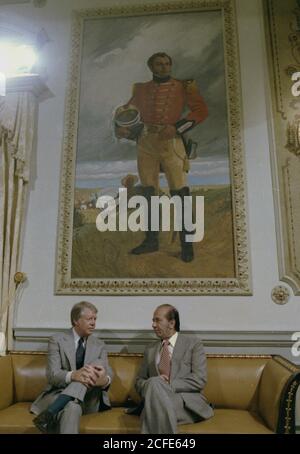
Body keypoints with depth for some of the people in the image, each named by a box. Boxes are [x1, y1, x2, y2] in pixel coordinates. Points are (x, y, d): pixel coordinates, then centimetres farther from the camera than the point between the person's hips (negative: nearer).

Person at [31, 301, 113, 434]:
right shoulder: (57, 340, 1)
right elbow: (52, 374, -12)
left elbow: (108, 373, -2)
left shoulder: (99, 345, 12)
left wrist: (105, 380, -31)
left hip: (89, 400, 6)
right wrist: (73, 375, -36)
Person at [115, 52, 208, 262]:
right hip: (145, 142, 4)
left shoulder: (183, 86, 8)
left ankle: (186, 242, -4)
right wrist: (119, 126, -4)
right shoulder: (141, 89, 17)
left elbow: (201, 110, 0)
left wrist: (176, 128, -12)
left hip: (170, 141, -3)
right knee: (149, 190, 4)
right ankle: (151, 240, 13)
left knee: (179, 191, -11)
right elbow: (126, 109, 19)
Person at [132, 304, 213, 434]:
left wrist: (168, 385, -15)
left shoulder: (193, 344, 6)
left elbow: (199, 380, -5)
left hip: (187, 402, -3)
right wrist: (153, 383, -7)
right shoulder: (150, 350, 20)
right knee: (154, 382, -33)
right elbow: (139, 381, 18)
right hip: (156, 400, 3)